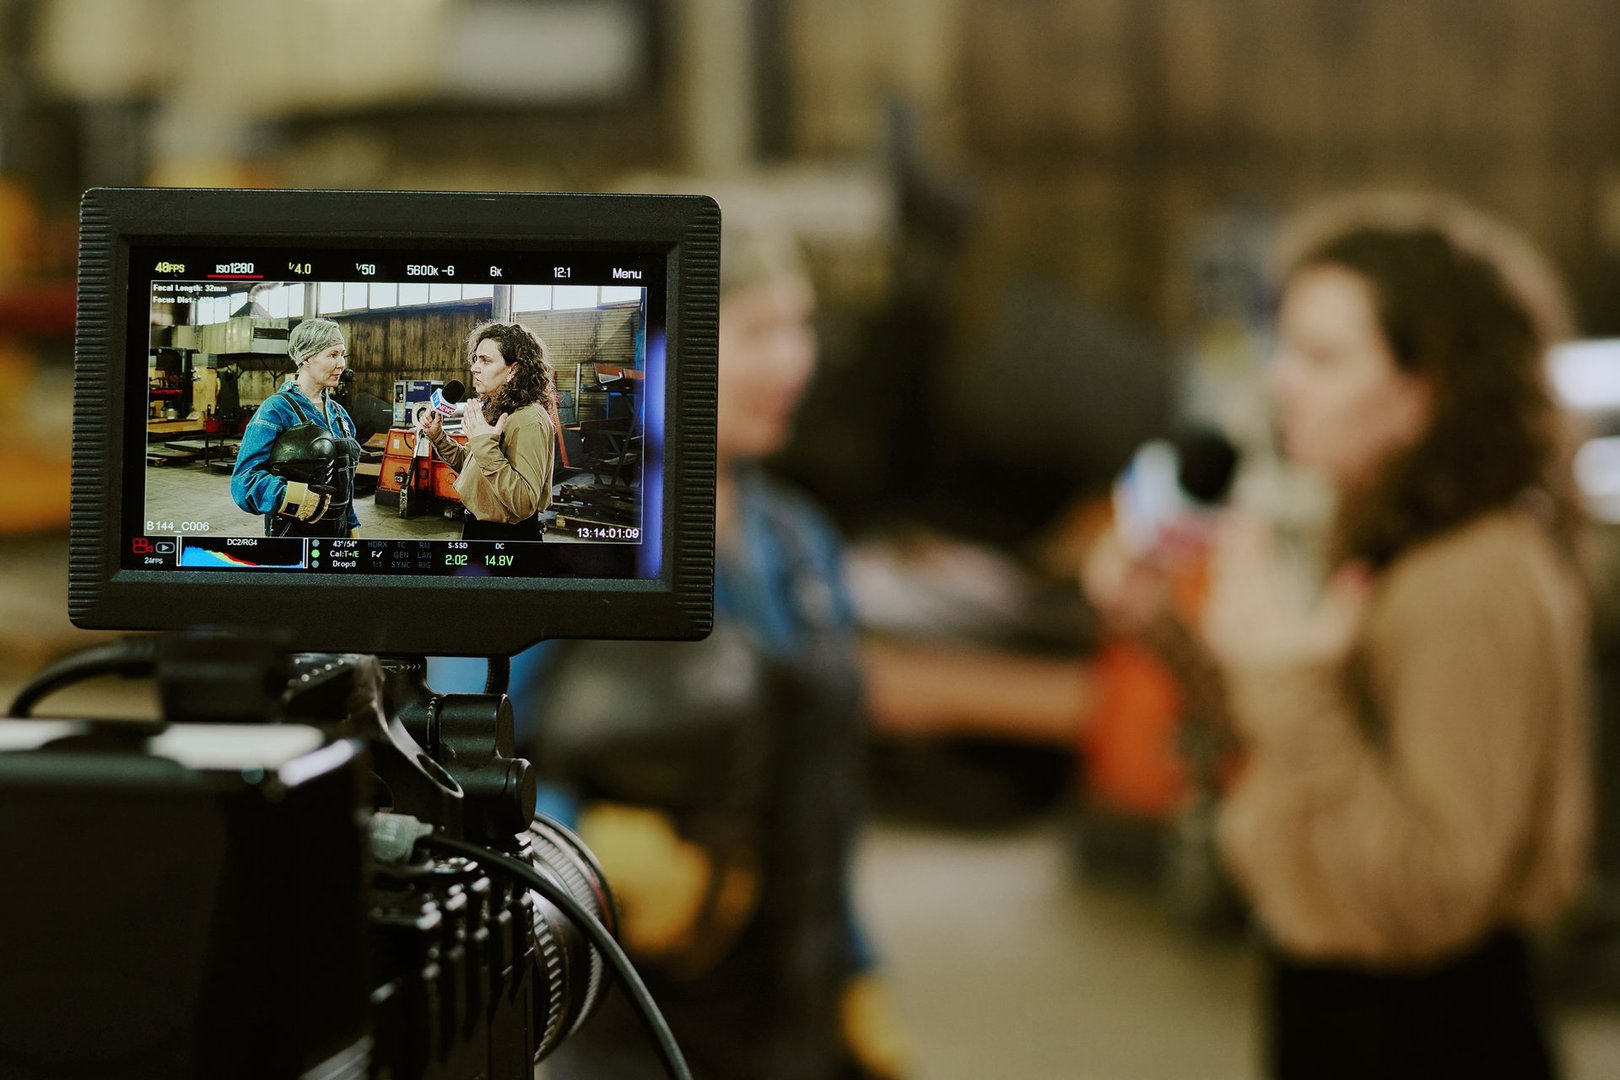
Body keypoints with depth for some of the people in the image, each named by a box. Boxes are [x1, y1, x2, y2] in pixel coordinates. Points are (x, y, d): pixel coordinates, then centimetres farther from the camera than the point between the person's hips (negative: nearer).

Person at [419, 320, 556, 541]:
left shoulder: (529, 421, -22)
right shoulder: (494, 409, 7)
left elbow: (524, 504, -31)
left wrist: (485, 446, -34)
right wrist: (438, 437, 4)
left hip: (508, 535, -9)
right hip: (477, 529, 9)